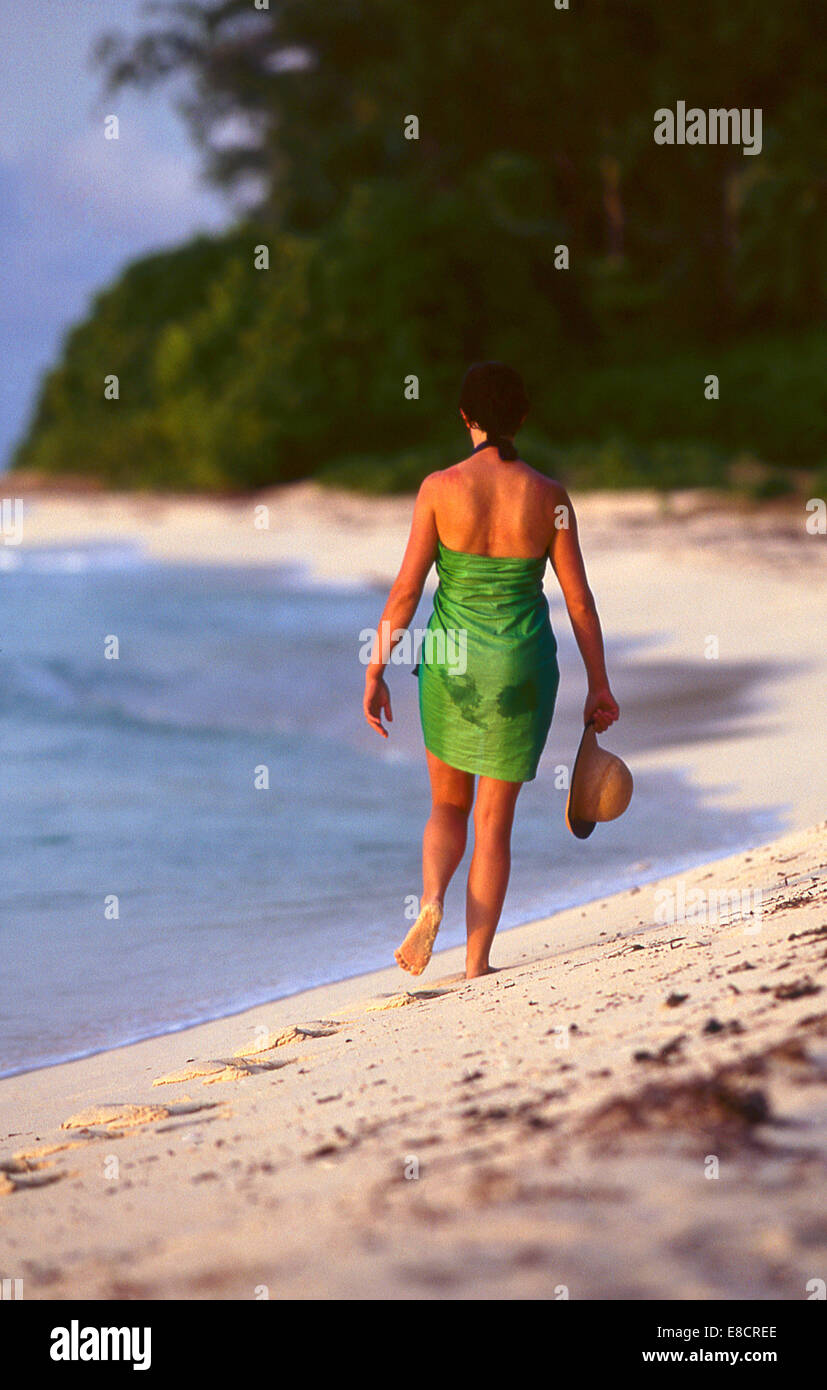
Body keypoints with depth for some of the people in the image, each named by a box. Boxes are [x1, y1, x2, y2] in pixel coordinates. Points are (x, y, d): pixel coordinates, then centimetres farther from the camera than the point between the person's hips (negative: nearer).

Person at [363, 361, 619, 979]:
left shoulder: (440, 488, -8)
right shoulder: (549, 495, -5)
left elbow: (406, 588, -8)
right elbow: (579, 598, -2)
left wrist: (375, 673, 0)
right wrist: (599, 686, 6)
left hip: (452, 664, 0)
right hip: (522, 665, 0)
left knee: (448, 807, 19)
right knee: (495, 822, 9)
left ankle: (431, 902, -9)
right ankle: (477, 963, 6)